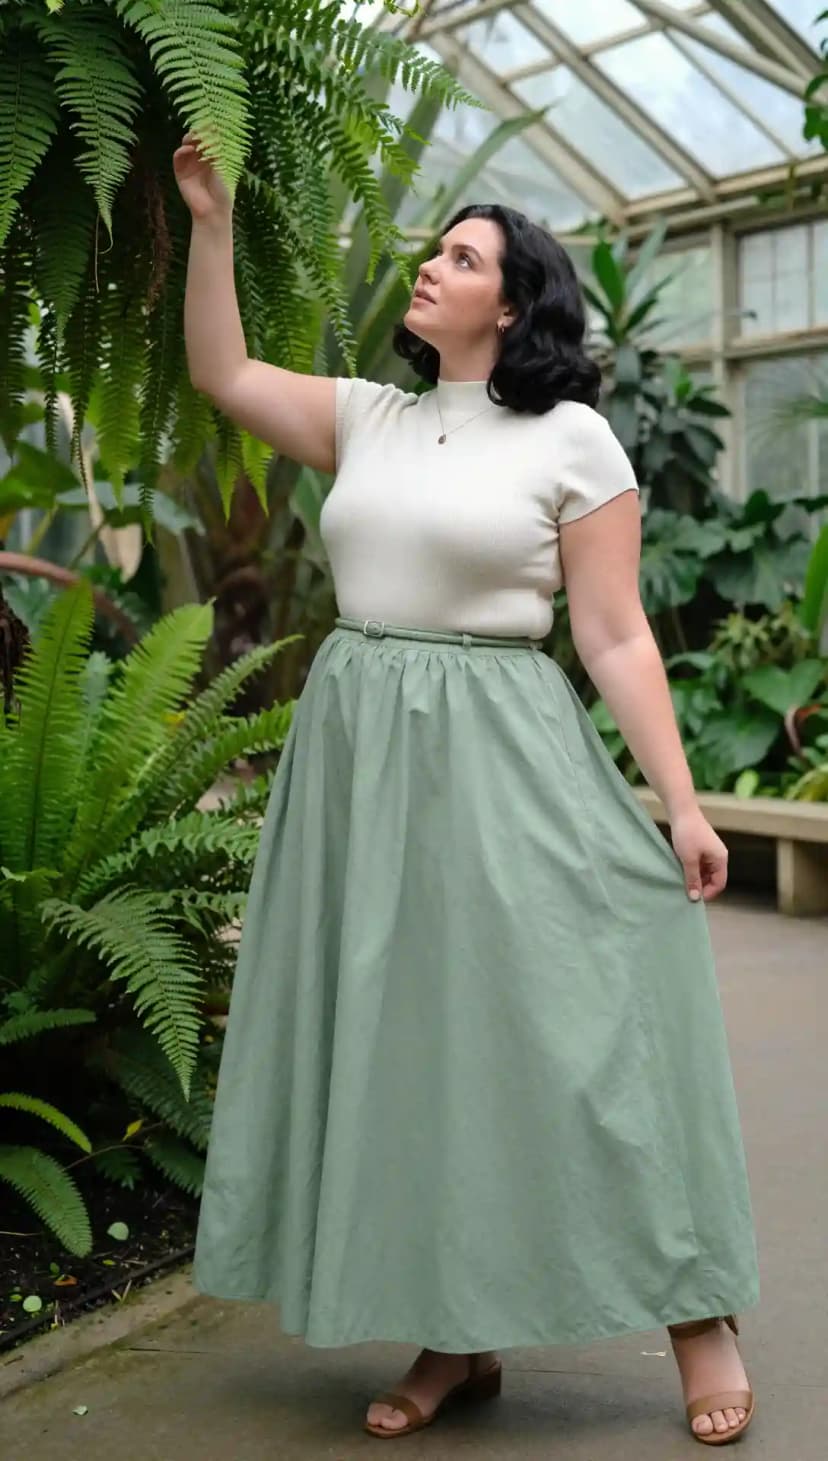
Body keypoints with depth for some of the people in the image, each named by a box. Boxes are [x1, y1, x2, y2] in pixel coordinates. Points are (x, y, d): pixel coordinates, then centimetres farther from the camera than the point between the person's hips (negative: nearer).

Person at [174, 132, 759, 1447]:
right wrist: (211, 223, 6)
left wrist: (681, 801, -10)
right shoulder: (366, 419, 12)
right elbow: (220, 373, 14)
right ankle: (458, 1339, 19)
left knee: (567, 1022, -4)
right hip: (359, 750, 5)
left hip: (497, 751, -5)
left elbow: (616, 638, -4)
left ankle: (699, 1321, 12)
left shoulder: (571, 438, -2)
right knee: (404, 1038, 6)